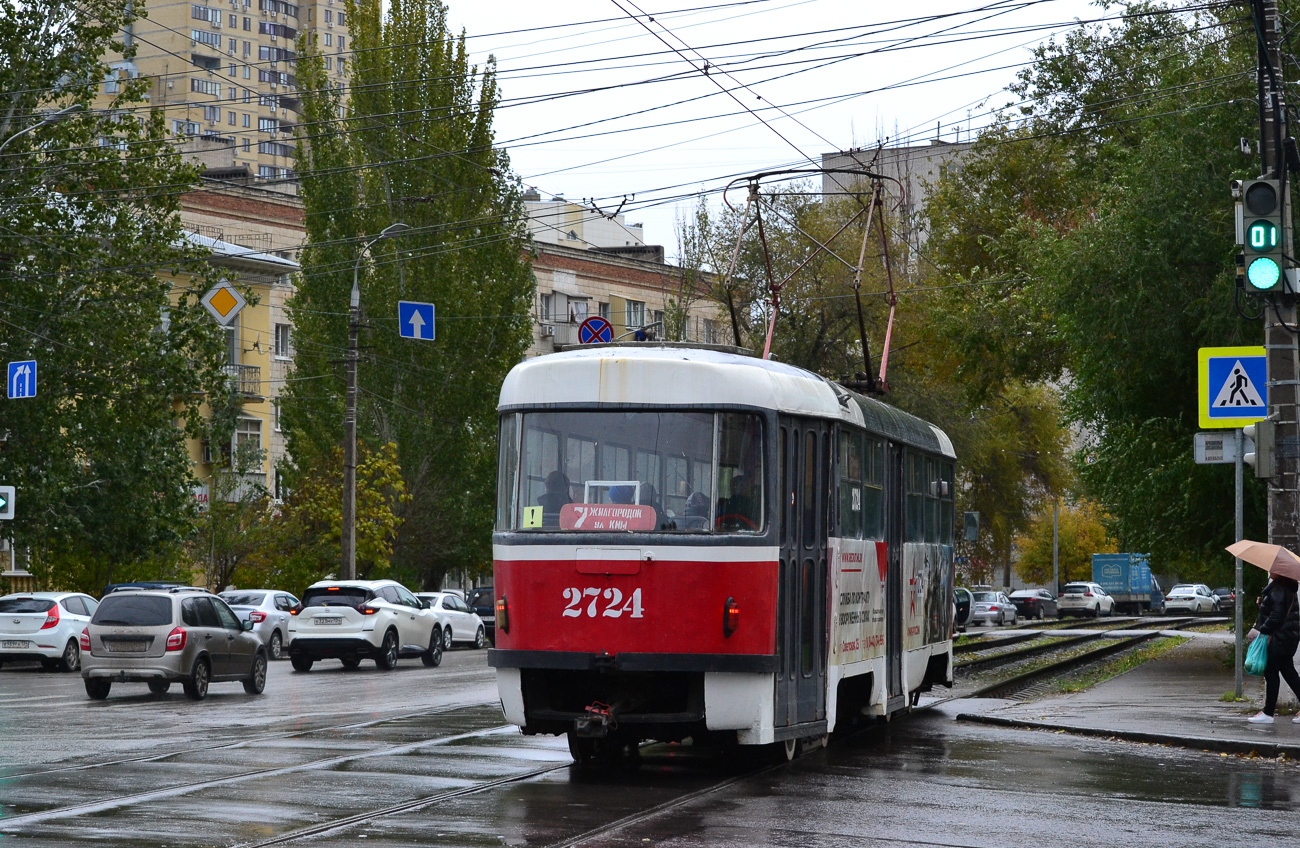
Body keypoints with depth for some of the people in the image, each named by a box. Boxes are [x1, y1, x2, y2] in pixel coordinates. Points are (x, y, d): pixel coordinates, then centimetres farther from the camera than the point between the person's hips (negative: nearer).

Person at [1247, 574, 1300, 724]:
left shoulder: (1279, 589, -19)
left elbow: (1276, 616, -23)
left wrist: (1261, 631, -16)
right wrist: (1257, 627, 12)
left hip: (1280, 637, -10)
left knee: (1271, 673, -2)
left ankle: (1268, 713, 5)